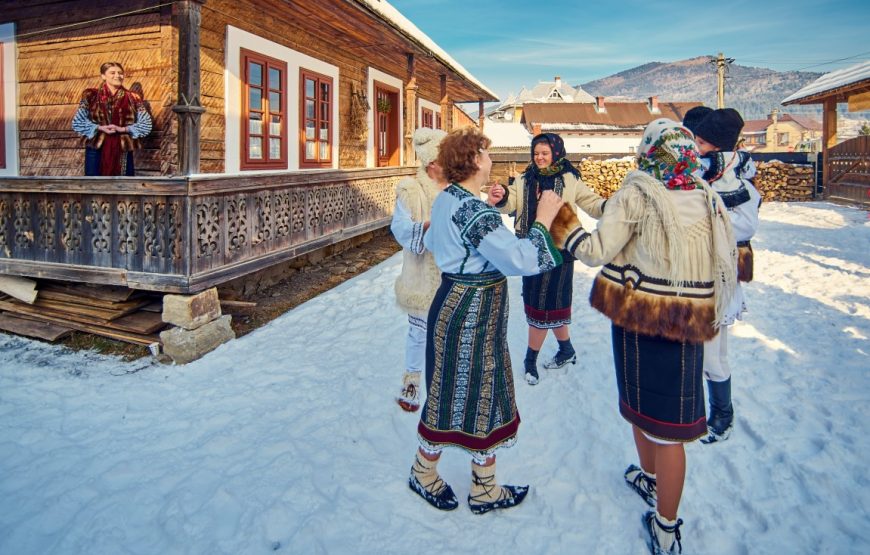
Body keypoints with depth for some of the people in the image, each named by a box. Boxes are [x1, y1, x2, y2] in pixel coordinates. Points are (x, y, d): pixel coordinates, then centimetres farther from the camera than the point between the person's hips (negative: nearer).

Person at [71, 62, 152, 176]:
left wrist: (122, 129, -12)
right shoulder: (91, 96, 4)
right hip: (96, 150, 0)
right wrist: (100, 128, -12)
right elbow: (77, 123, 2)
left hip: (123, 152, 1)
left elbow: (146, 125, -1)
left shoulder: (133, 99, 5)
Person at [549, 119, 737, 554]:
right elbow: (725, 263, 10)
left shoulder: (637, 193, -9)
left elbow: (598, 251, -12)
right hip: (686, 323, 4)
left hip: (639, 317, -3)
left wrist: (567, 231, 4)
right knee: (670, 418, 11)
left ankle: (650, 478, 39)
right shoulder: (707, 197, 5)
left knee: (642, 403, 18)